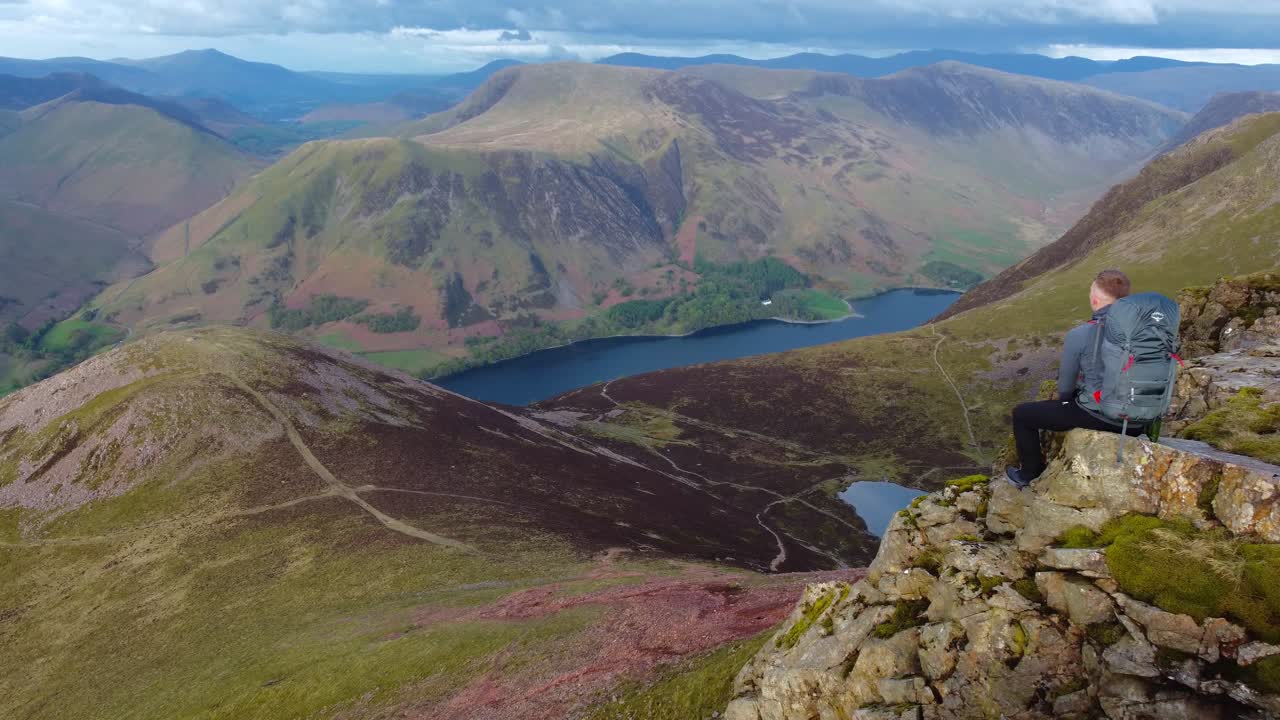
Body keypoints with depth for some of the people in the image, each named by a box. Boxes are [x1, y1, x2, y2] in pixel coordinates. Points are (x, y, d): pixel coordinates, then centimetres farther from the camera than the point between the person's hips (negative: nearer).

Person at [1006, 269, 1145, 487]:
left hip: (1098, 417, -6)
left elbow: (1065, 387, -5)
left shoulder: (1079, 336, -18)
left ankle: (1030, 474, 29)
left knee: (1021, 414, 14)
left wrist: (1065, 397, 20)